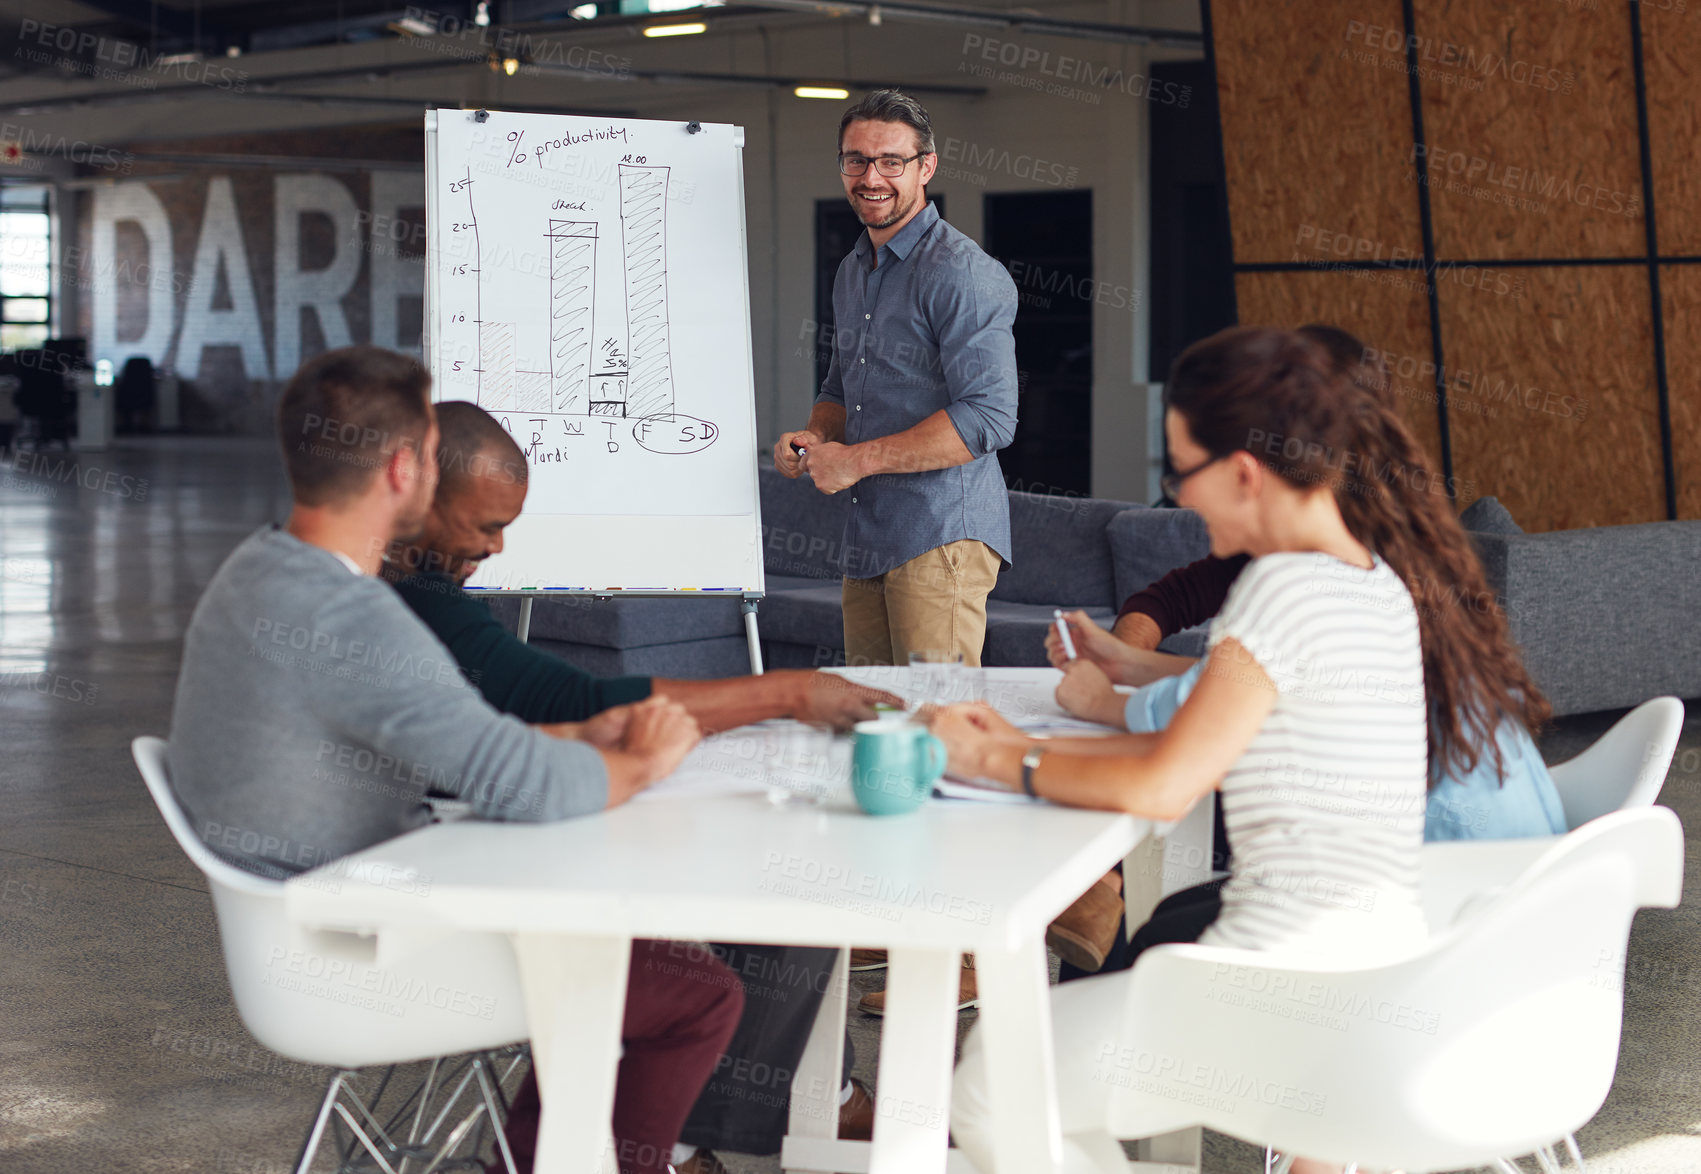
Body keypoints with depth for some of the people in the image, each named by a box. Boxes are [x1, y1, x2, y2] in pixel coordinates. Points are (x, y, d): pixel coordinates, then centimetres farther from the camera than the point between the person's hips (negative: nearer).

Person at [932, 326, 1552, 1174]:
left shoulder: (1286, 588, -18)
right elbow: (1209, 744, 15)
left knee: (985, 1089, 1)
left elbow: (1162, 786, -19)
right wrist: (1025, 746, 12)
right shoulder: (1377, 580, 10)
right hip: (1379, 971, 10)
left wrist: (1003, 764, -4)